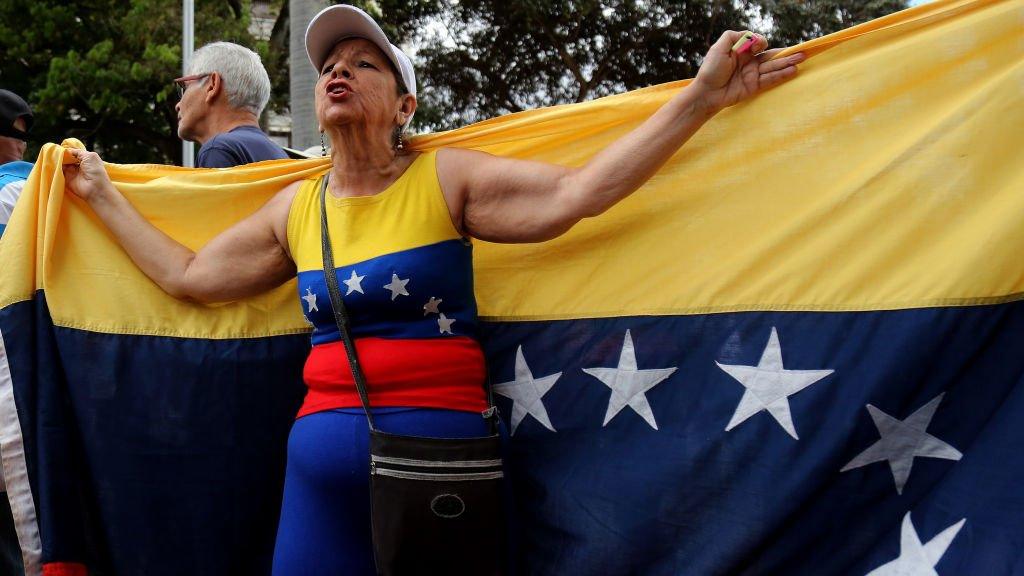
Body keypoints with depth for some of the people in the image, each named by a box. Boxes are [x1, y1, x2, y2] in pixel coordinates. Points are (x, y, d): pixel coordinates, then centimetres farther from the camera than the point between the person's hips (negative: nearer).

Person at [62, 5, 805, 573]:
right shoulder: (296, 209, 10)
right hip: (323, 469, 4)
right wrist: (104, 194, 29)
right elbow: (187, 274, 21)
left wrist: (701, 97, -20)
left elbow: (578, 191, -14)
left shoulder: (444, 179, -3)